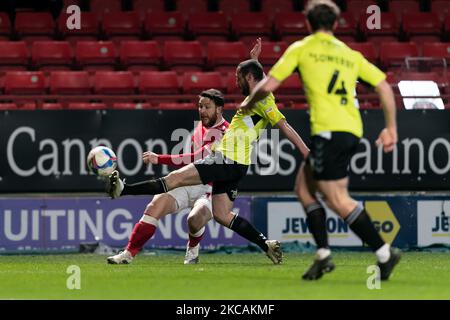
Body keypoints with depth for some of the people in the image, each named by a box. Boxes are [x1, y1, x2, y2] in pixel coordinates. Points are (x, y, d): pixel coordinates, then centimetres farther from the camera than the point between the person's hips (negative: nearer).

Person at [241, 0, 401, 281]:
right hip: (352, 131, 7)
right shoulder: (350, 55, 19)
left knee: (338, 199, -5)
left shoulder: (301, 49, 5)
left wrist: (249, 104, 22)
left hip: (329, 130, -7)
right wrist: (391, 128, 19)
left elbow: (268, 86, 2)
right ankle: (323, 254, 10)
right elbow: (385, 87, 13)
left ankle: (384, 252, -10)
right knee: (304, 186, 17)